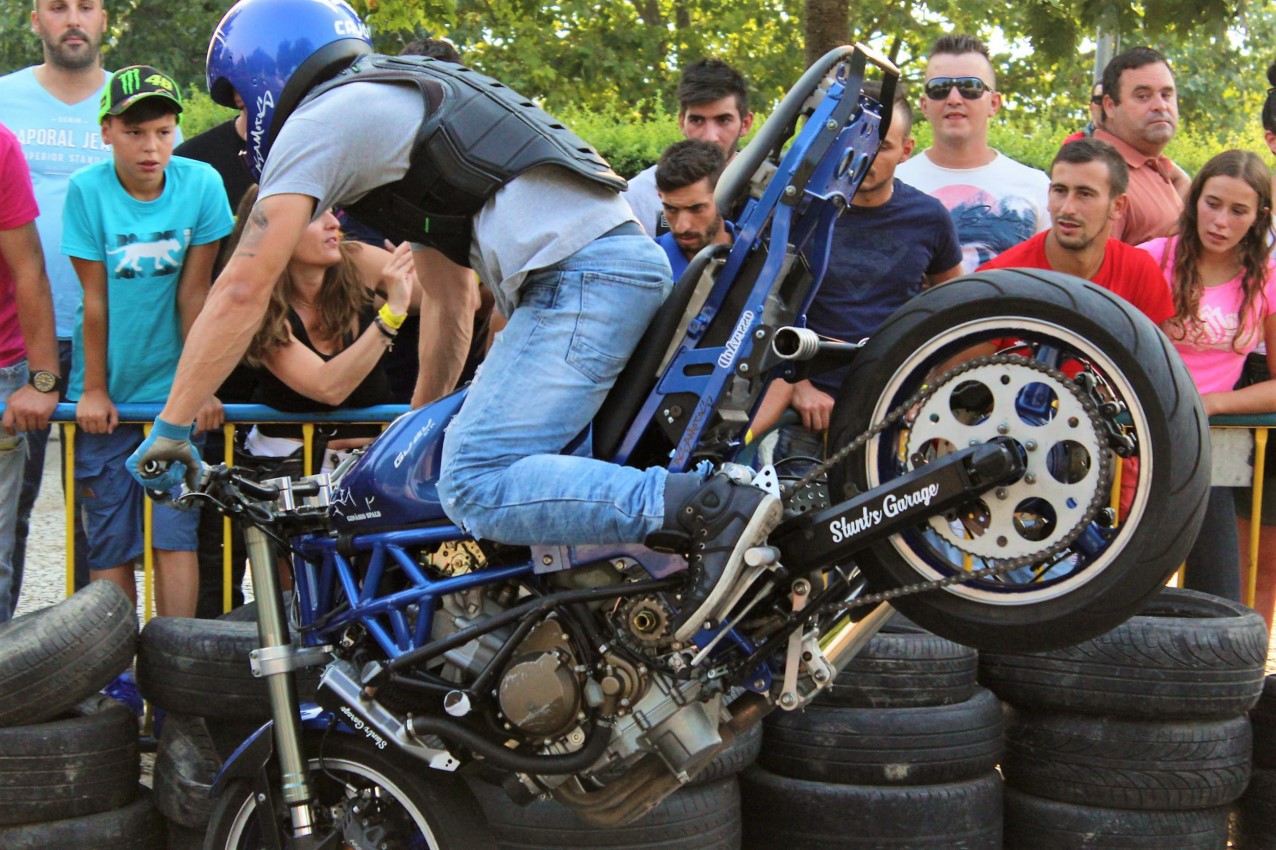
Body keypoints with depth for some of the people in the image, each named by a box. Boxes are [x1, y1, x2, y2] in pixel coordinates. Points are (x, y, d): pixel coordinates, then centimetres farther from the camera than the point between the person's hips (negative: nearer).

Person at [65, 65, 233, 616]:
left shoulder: (201, 183, -9)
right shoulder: (87, 189, -10)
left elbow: (194, 292, -6)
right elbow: (95, 297, -7)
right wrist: (93, 390, -3)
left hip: (172, 386, 0)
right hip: (107, 393, 0)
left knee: (175, 532, -4)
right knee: (110, 539, 2)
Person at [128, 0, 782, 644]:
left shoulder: (320, 119, 1)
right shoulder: (401, 96, 30)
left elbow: (243, 289, -6)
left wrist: (170, 430, 1)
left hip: (581, 277, -10)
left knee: (476, 486, -16)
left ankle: (715, 508, -26)